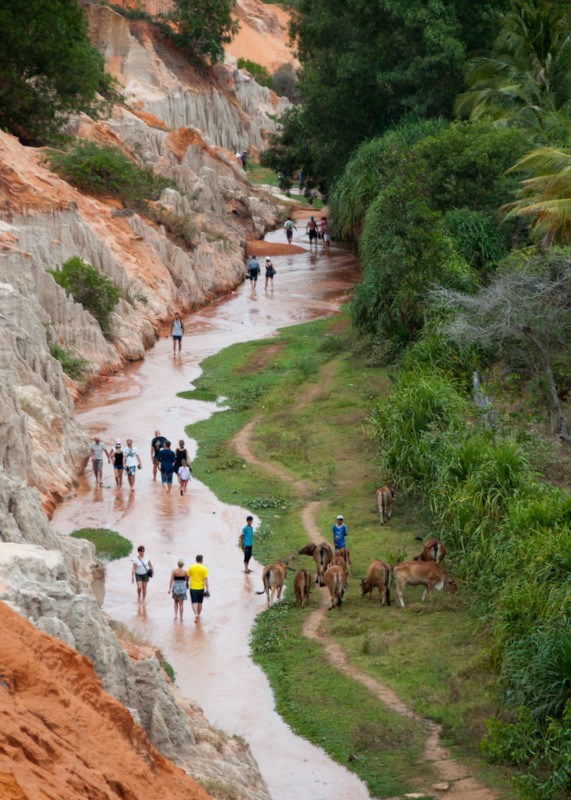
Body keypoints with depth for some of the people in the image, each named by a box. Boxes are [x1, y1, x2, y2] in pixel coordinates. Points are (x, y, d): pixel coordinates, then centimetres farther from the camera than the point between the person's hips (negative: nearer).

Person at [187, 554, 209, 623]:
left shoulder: (191, 567, -3)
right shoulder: (204, 569, -7)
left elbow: (188, 576, 5)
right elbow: (206, 579, -10)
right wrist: (207, 589, -7)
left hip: (193, 588, 0)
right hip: (201, 588, 0)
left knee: (194, 602, 0)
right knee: (200, 603, 15)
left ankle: (196, 614, -22)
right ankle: (198, 616, 25)